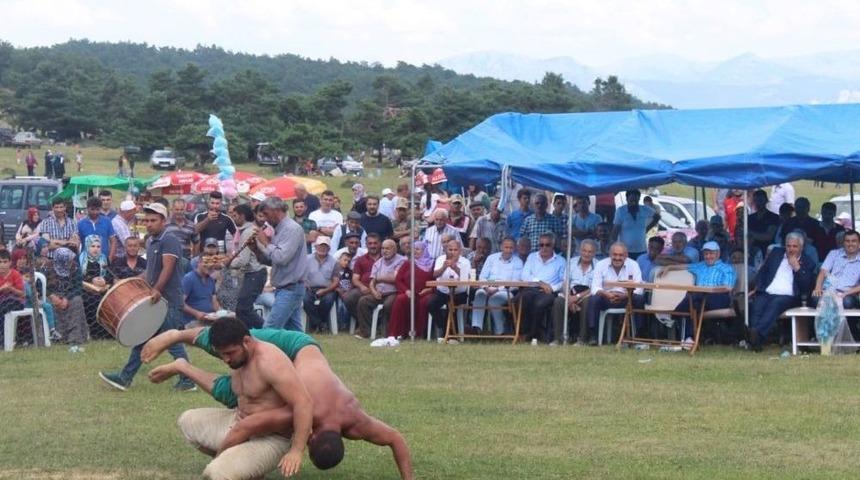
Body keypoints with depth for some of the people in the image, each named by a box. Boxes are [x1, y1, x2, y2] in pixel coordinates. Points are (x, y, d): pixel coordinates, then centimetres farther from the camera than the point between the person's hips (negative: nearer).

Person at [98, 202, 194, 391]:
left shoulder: (169, 241, -12)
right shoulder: (151, 243, 16)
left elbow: (167, 269, -22)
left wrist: (156, 290, -30)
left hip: (168, 300, -9)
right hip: (154, 300, 9)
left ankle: (188, 381, 4)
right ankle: (125, 378, 13)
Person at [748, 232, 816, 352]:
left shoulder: (807, 263, 12)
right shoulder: (776, 253, 23)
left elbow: (806, 286, 1)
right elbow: (763, 271, 24)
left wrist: (797, 268, -7)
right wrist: (757, 288, 8)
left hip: (788, 297, -3)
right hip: (766, 293, 3)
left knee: (775, 303, -36)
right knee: (757, 305, -30)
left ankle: (757, 332, -55)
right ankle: (754, 338, -44)